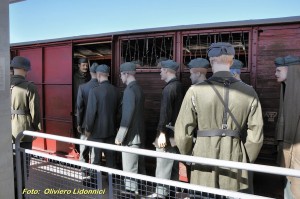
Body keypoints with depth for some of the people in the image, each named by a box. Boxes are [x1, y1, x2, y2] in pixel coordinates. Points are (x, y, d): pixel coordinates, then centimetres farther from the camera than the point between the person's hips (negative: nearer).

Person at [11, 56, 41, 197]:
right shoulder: (29, 87, -13)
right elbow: (35, 111, -11)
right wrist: (37, 128, 4)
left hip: (7, 131, 5)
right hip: (23, 131, -5)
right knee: (22, 164, 8)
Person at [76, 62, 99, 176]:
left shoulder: (82, 87, -11)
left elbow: (80, 107, -8)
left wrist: (79, 123, 2)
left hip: (86, 122, 0)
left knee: (84, 148, 14)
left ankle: (84, 169, 22)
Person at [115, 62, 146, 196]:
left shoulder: (129, 90, -17)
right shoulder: (139, 89, 10)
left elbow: (127, 116, -21)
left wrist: (120, 136, -15)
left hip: (131, 136, -9)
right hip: (139, 134, 9)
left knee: (130, 168, 0)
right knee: (138, 166, 17)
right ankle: (139, 190, 29)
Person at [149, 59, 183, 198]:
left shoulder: (169, 88, -15)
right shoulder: (179, 86, 11)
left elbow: (165, 112, -21)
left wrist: (161, 132, -21)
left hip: (168, 133, -9)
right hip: (176, 131, 9)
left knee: (163, 165, -2)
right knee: (173, 164, 16)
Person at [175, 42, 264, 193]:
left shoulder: (196, 91, -9)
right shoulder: (249, 92, -3)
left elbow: (183, 132, -7)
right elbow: (255, 135, -2)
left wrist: (187, 156, 11)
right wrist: (245, 161, 14)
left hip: (204, 164, -1)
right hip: (234, 168, 2)